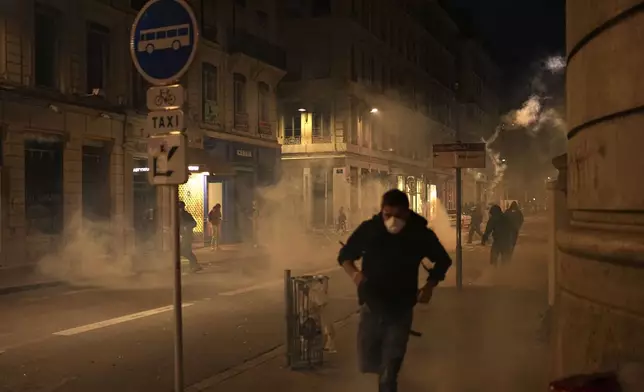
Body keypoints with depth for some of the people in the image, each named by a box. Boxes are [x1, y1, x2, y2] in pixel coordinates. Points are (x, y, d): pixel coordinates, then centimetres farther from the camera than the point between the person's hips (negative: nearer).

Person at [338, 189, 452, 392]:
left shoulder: (420, 234, -10)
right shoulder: (368, 229, -10)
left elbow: (443, 260, 7)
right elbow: (345, 254, 3)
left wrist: (430, 285, -9)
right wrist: (354, 273, -18)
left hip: (401, 310, -1)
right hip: (371, 307, 2)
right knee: (367, 362, 11)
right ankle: (387, 366, 45)